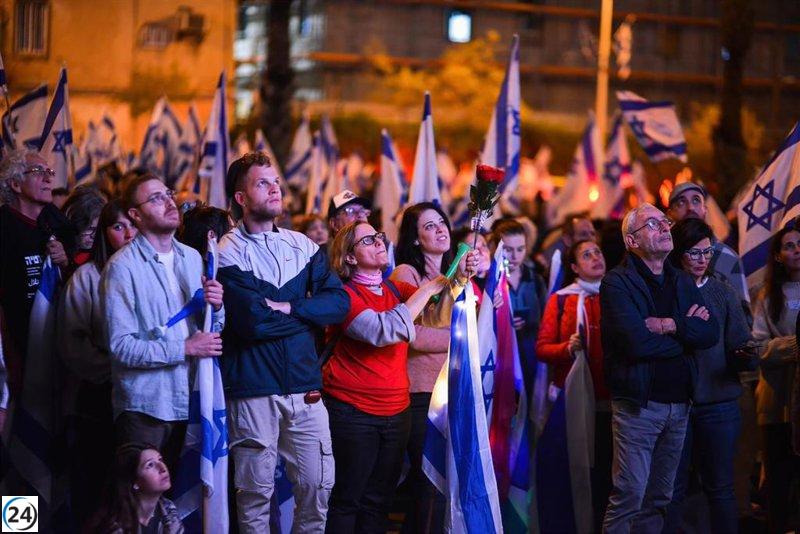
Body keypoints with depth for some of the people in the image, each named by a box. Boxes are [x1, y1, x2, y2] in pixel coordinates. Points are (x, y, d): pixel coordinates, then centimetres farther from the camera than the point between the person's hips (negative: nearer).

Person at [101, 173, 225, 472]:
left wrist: (215, 306, -5)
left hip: (189, 400, 6)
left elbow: (214, 328, 17)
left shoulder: (192, 258, 12)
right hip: (144, 406, -5)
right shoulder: (122, 266, -9)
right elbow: (121, 346, -16)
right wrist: (185, 348, -17)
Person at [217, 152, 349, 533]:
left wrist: (288, 308, -13)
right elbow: (252, 321, -17)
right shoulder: (228, 253, -6)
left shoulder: (303, 246, 11)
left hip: (304, 383, 5)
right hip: (253, 389, -5)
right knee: (256, 491, 2)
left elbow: (338, 302, 0)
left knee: (318, 484, 6)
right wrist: (307, 313, -6)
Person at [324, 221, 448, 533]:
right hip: (352, 412, -6)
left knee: (378, 501, 9)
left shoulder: (396, 290, 12)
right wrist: (427, 290, -19)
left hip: (396, 411, 6)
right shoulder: (344, 295, -9)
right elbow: (383, 332, -24)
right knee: (347, 499, -4)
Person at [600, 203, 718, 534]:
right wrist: (686, 332, -5)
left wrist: (667, 326, -13)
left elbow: (711, 333, 0)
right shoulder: (617, 283, -6)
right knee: (629, 497, -9)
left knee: (658, 499, 11)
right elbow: (637, 343, -20)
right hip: (637, 404, -6)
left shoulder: (683, 283, 15)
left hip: (679, 404, 6)